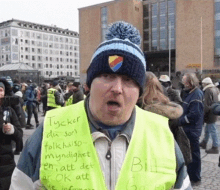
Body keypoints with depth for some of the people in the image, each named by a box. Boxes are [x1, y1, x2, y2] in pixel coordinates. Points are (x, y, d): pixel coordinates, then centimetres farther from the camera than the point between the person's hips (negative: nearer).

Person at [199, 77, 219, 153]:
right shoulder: (215, 89, 9)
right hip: (214, 112, 10)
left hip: (210, 114, -10)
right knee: (207, 129, 21)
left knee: (212, 130, -2)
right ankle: (204, 143, 34)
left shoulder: (208, 91, -20)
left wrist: (204, 113, -16)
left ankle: (215, 148, 6)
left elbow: (207, 104, -22)